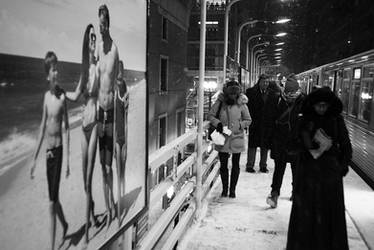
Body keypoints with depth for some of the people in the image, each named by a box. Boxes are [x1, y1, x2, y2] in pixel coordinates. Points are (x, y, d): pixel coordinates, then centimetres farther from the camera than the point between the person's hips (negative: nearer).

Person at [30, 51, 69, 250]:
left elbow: (66, 129, -11)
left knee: (51, 204, -4)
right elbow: (43, 127, 12)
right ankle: (64, 224, 43)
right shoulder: (46, 96, 7)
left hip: (58, 150, -6)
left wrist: (67, 159, -15)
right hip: (48, 151, 6)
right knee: (53, 199, 18)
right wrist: (35, 158, 14)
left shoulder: (62, 96, -10)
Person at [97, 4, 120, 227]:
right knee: (103, 166, 11)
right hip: (100, 108, 6)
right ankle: (108, 207, 23)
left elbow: (117, 80, -8)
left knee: (109, 167, 0)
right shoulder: (99, 48, 10)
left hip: (111, 110, -6)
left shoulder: (115, 48, -8)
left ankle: (113, 205, 17)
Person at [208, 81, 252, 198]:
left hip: (237, 138, 0)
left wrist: (240, 125, -11)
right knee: (223, 164, 9)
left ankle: (232, 189, 23)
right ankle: (224, 188, 25)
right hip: (222, 138, 0)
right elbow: (210, 115, 3)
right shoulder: (220, 102, -5)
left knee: (235, 165, 9)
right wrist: (217, 123, -13)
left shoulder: (241, 104, -5)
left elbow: (248, 120, 6)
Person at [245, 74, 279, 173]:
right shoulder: (251, 92, -2)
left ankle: (263, 166, 21)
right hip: (254, 124, -2)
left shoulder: (273, 94, 5)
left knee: (265, 146, 9)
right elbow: (247, 106, -5)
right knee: (252, 145, 6)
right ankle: (250, 165, 15)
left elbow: (276, 109, 6)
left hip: (268, 124, 2)